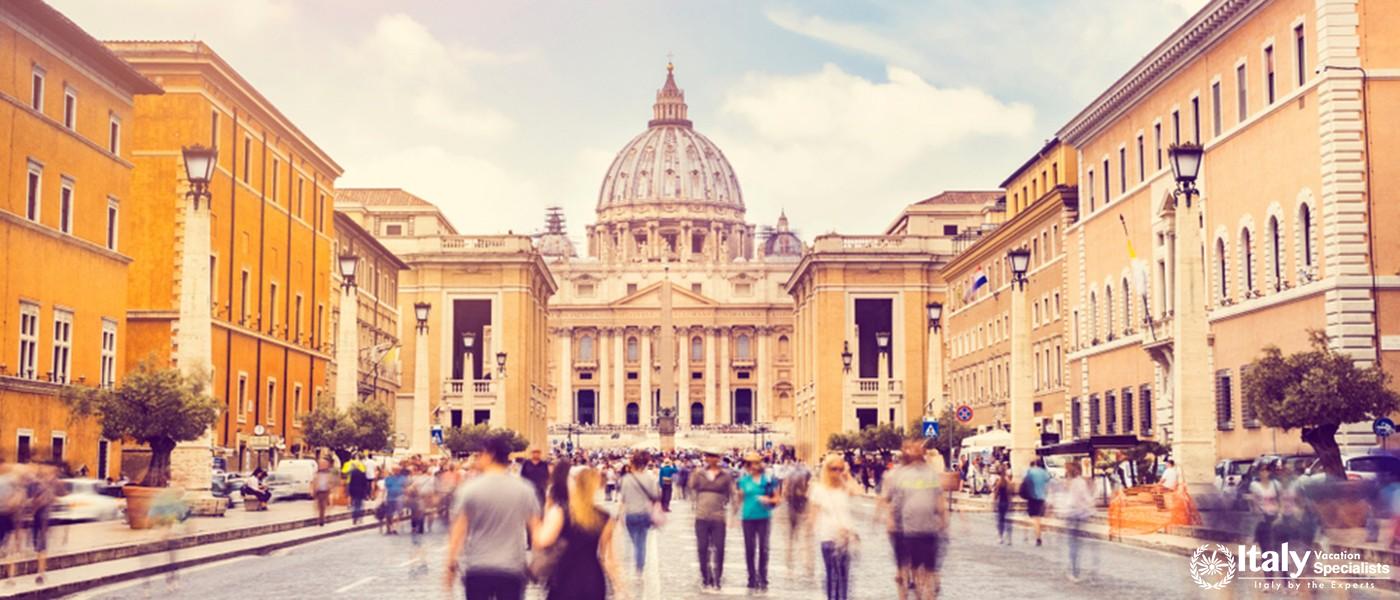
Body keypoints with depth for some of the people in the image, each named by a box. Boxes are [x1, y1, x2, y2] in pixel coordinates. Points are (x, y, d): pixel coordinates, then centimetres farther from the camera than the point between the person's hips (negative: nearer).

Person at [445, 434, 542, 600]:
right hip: (512, 569, 1)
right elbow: (536, 529, 3)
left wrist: (451, 564, 3)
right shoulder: (524, 489, 0)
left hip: (477, 569, -1)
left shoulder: (469, 490, -6)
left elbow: (458, 531, -6)